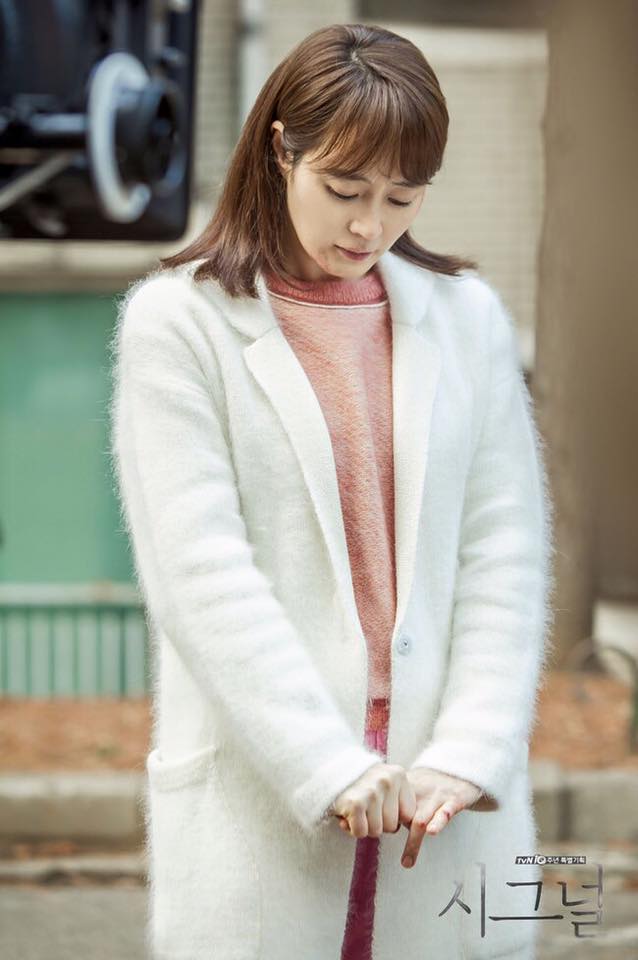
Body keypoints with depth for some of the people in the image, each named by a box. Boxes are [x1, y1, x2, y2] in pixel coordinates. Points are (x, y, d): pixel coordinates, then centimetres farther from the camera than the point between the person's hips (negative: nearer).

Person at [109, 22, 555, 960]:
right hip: (257, 804, -3)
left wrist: (468, 757, -8)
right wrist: (330, 770, -16)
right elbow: (201, 573, -9)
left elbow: (506, 556, 5)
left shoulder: (466, 317, 11)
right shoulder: (178, 322, 0)